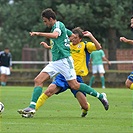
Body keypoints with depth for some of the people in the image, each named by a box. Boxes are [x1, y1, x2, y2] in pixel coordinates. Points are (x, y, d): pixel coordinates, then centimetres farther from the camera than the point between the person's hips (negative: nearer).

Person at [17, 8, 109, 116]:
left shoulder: (59, 25, -7)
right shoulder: (56, 26, 21)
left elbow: (55, 35, -29)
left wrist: (39, 33, -31)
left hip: (64, 60, -10)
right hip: (55, 62, 10)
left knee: (74, 85, -12)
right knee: (38, 80, -5)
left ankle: (100, 96, 1)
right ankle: (32, 107, -11)